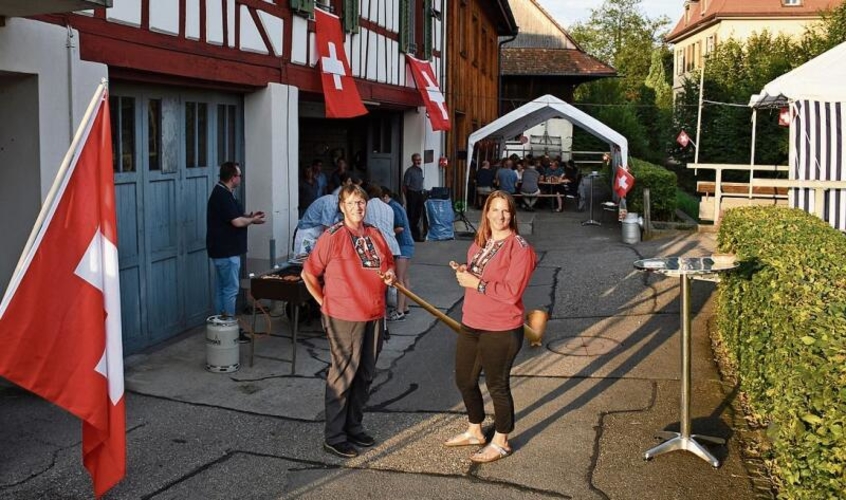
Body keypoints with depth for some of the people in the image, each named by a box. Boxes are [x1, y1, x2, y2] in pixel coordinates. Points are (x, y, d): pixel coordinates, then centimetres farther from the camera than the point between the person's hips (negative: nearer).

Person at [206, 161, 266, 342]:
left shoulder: (222, 193, 13)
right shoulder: (223, 196, -20)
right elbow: (237, 222, -23)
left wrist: (248, 216, 9)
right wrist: (252, 220, -6)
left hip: (222, 250, 11)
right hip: (227, 251, -11)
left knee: (222, 288, 13)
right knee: (231, 289, -5)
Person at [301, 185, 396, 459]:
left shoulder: (374, 234, 9)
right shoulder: (333, 236, -10)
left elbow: (389, 263, 24)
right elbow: (308, 273, -7)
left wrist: (390, 274, 2)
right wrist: (324, 302, -4)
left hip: (374, 315, 7)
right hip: (344, 317, -7)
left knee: (365, 375, 15)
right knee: (343, 375, 0)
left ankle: (354, 426, 29)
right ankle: (333, 436, 10)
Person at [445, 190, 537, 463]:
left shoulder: (519, 248, -15)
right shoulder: (479, 243, 9)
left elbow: (511, 292, -22)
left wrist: (476, 283, -21)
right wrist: (464, 272, 2)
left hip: (500, 331, -8)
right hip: (471, 325, 8)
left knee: (497, 386, 6)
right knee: (464, 379, 19)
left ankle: (501, 443, 25)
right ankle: (475, 431, 41)